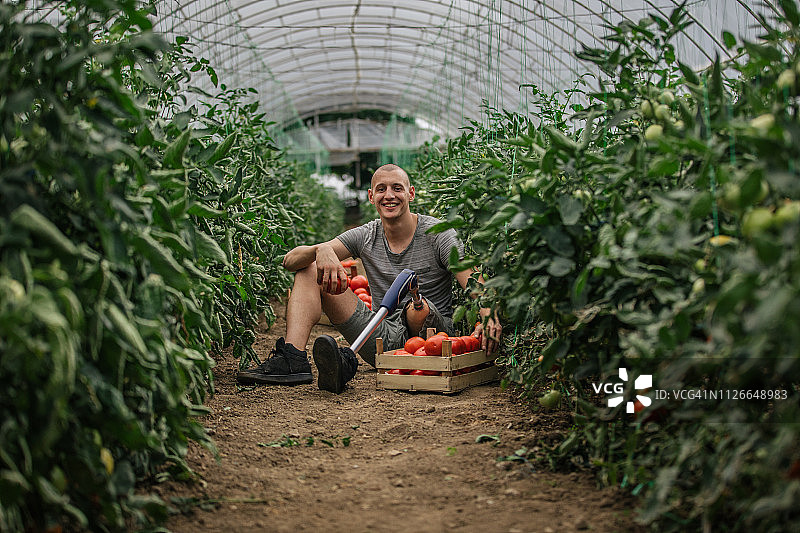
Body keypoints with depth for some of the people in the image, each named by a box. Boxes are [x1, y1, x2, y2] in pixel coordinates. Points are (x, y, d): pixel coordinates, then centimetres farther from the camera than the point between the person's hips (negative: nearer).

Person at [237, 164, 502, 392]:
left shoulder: (437, 234, -6)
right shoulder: (365, 237, 3)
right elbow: (291, 260, -4)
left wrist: (488, 317, -42)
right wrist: (321, 250, -28)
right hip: (383, 338, 4)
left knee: (419, 309, -41)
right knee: (311, 268, -3)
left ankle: (348, 365, -32)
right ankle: (293, 359, -22)